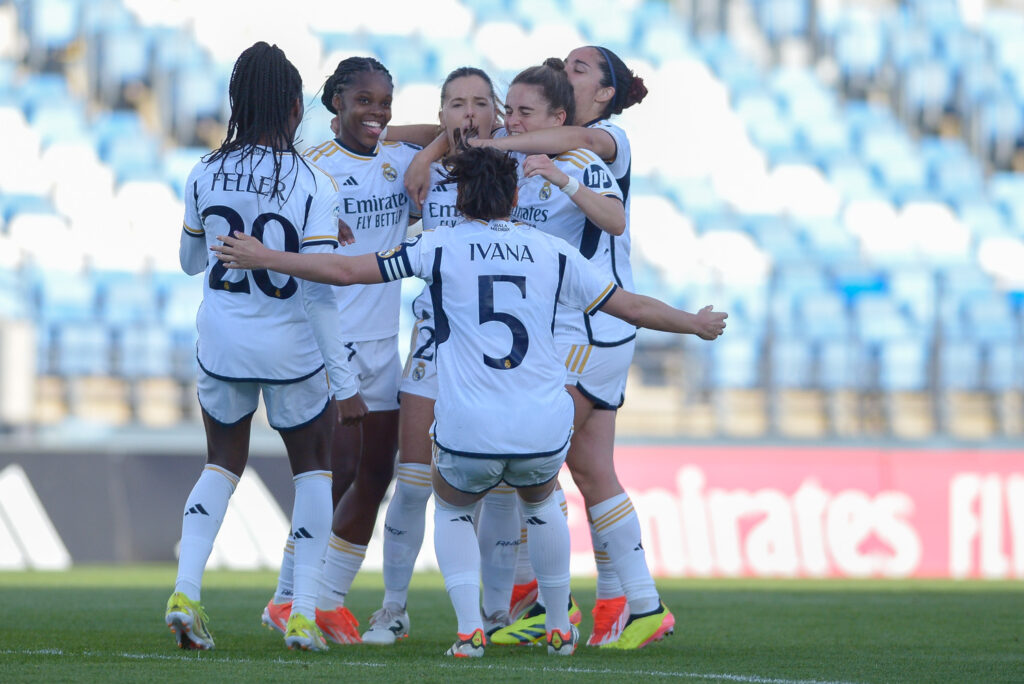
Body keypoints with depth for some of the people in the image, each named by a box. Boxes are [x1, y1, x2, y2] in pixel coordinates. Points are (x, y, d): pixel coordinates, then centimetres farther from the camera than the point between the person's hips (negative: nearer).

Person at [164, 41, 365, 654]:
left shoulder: (206, 176, -4)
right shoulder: (313, 186, -15)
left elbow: (190, 261, 12)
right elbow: (319, 291, -17)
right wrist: (344, 385, -13)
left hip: (220, 343, 3)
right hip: (290, 350, -3)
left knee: (223, 463, 21)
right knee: (313, 464, 17)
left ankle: (186, 590, 2)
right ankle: (303, 613, 9)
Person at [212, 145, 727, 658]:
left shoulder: (441, 246, 2)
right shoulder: (553, 251, 9)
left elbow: (345, 271, 0)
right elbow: (632, 308, 15)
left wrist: (264, 259, 11)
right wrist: (696, 323, 33)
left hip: (468, 433, -2)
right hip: (545, 431, 2)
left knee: (451, 509, 27)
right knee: (540, 503, 33)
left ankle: (469, 630, 8)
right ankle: (560, 630, 33)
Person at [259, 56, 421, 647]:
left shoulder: (402, 161, 9)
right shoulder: (314, 166, -7)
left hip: (382, 340, 7)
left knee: (376, 474, 7)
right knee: (338, 470, -10)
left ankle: (330, 598, 17)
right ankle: (288, 599, 0)